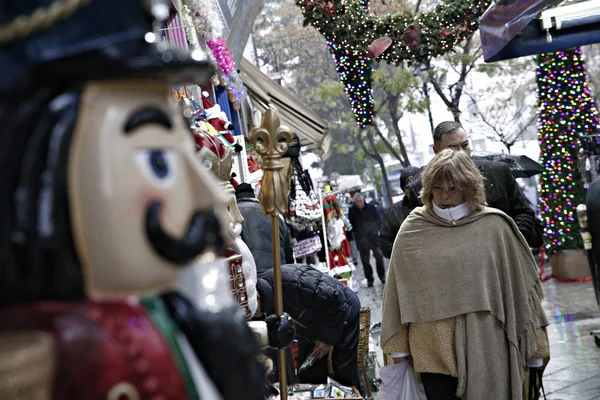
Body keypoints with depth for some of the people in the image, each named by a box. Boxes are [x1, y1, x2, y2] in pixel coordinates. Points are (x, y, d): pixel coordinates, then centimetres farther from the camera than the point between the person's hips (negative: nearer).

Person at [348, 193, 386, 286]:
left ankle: (382, 275, 20)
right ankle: (369, 279, 17)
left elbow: (379, 220, 6)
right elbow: (350, 224, 2)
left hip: (374, 236, 0)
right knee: (365, 260, 5)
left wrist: (376, 229, -5)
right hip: (361, 239, 0)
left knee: (379, 256, 3)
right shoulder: (352, 211, -3)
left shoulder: (371, 208, 0)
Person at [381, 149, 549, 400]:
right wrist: (398, 345, 8)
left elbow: (518, 285, 5)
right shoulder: (411, 231, 0)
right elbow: (399, 292, 6)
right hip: (433, 349, 0)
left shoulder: (494, 227, -1)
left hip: (485, 344, 0)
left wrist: (532, 341, 8)